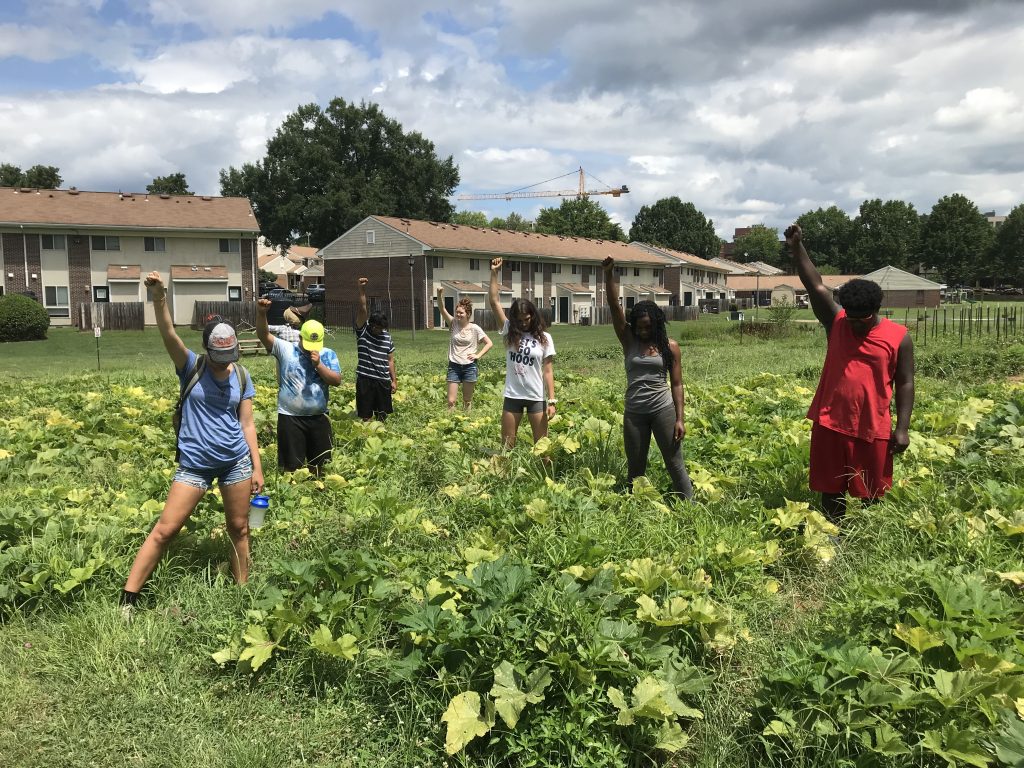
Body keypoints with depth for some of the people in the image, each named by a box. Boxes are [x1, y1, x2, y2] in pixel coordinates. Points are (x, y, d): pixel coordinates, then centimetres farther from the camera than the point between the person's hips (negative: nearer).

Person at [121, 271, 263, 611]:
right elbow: (168, 334, -24)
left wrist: (257, 467, 4)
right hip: (194, 464, -2)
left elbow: (247, 424, 5)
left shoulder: (241, 376, 2)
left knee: (239, 528, 12)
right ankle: (127, 600, 5)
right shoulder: (191, 367, -6)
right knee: (164, 530, -3)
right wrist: (159, 297, -41)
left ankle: (243, 591, 28)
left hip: (237, 461, 3)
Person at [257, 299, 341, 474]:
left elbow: (337, 381, -6)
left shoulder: (328, 354, 1)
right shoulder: (285, 349, -4)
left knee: (318, 462, 16)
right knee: (292, 465, 5)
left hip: (318, 417, 2)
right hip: (290, 417, -2)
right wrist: (261, 313, -31)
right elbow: (264, 335, -16)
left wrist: (318, 364, -16)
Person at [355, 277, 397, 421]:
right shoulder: (362, 332, -4)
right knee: (366, 417, 1)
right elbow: (363, 310, -17)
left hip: (383, 381, 3)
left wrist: (394, 380, 6)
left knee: (382, 415, 10)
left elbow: (390, 360, 10)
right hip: (365, 379, -3)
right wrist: (362, 290, -28)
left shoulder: (387, 337, 6)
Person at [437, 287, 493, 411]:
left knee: (467, 401, 8)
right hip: (454, 366, 1)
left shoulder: (475, 328, -4)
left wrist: (478, 355, -9)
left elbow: (489, 343, 1)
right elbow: (442, 309, -12)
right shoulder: (454, 324, 0)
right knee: (451, 401, -3)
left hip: (469, 367, -1)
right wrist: (440, 295, -28)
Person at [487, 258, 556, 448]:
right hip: (512, 396, 2)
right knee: (507, 446, 6)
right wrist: (494, 273, -7)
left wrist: (551, 400, -7)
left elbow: (548, 371, -1)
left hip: (536, 397, -1)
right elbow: (494, 301, -2)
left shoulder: (544, 338, -1)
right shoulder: (510, 333, 2)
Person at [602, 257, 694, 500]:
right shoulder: (629, 341, 3)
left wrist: (680, 419, -5)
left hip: (663, 409, -2)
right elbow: (614, 305, -6)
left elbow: (677, 384, 1)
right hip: (634, 413, 2)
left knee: (675, 465, 1)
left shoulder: (669, 346, 0)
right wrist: (609, 273, -17)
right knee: (635, 469, 10)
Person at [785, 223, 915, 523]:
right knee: (831, 490, 11)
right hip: (830, 424, 2)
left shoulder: (899, 337, -5)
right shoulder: (836, 322, 0)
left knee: (871, 493, 11)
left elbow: (905, 384, -2)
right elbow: (815, 286, -10)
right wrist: (797, 248, -21)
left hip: (873, 429, -2)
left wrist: (902, 428, -6)